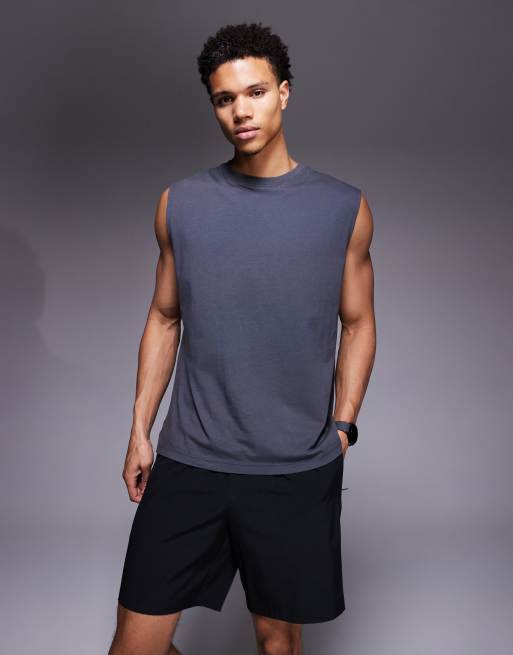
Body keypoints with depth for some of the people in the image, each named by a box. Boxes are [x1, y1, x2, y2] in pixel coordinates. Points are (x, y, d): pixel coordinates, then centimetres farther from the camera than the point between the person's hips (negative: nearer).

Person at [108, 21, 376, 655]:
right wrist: (139, 430, 9)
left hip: (299, 471, -1)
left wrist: (341, 425, 0)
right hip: (189, 462, 1)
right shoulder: (179, 203, 3)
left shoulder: (344, 208, 0)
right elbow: (164, 319, 10)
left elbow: (358, 323, 7)